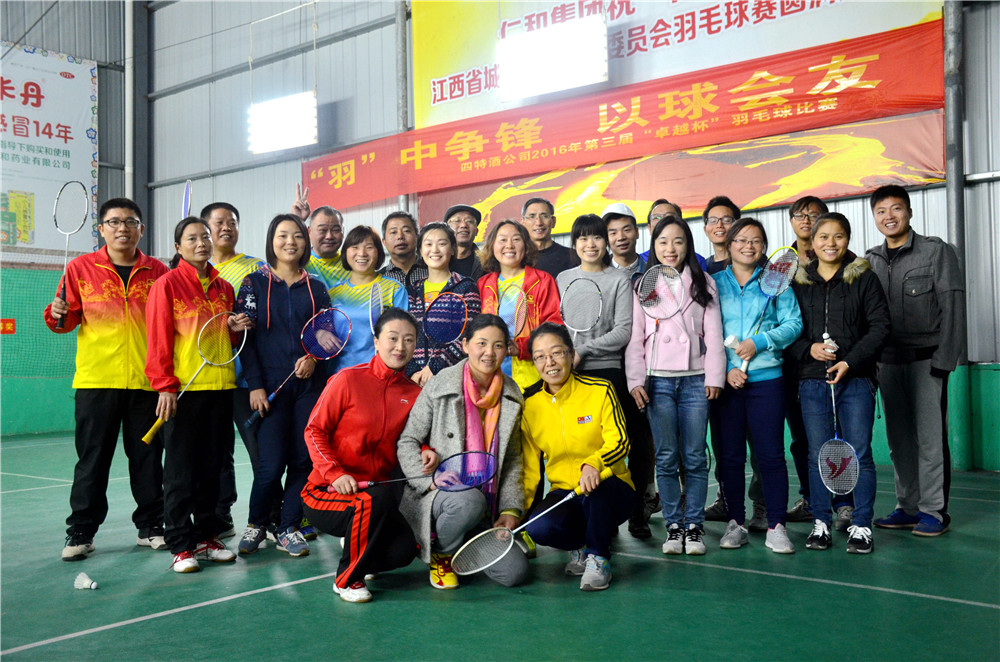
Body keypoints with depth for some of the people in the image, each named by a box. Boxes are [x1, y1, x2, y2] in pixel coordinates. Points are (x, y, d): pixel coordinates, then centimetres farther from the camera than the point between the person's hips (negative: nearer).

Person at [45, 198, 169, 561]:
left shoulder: (157, 272, 7)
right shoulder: (81, 268, 5)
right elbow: (68, 320, 7)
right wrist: (58, 314, -13)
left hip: (146, 381, 1)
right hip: (96, 380, -1)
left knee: (148, 457, 8)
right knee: (92, 459, 4)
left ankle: (150, 526, 19)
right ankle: (80, 532, 14)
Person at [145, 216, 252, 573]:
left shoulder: (224, 287, 14)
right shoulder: (167, 284, -3)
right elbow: (159, 339, -8)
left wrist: (235, 327, 2)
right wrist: (164, 385, -14)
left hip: (220, 386, 5)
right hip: (183, 389, -5)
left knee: (211, 466, 11)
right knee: (180, 470, 0)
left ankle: (206, 537, 21)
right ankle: (181, 545, 7)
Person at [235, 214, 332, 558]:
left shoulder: (316, 288, 12)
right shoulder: (255, 283, 4)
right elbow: (244, 336, -1)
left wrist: (313, 357, -8)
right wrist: (255, 385, -8)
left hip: (309, 385, 3)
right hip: (269, 386, -3)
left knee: (303, 459, 1)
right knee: (271, 462, -7)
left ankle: (289, 528, 16)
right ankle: (257, 524, 17)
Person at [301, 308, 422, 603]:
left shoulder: (413, 393, 3)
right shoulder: (348, 380, -8)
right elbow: (314, 430, -8)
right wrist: (335, 473, -21)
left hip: (375, 493, 5)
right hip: (325, 491, -4)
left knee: (404, 550, -17)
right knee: (379, 497, -34)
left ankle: (357, 554, 21)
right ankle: (347, 578, -9)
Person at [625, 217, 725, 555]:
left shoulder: (703, 284, 10)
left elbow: (713, 333, 6)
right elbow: (635, 336, 6)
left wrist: (714, 376, -1)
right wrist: (636, 380, -2)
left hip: (695, 378, 0)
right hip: (658, 380, 0)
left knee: (695, 457, 1)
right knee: (666, 457, 1)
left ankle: (694, 525, 10)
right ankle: (673, 525, 10)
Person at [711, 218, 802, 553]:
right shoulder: (714, 282, 10)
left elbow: (793, 324, 2)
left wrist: (759, 342, -12)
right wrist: (726, 368, -8)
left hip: (766, 377, -1)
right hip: (724, 379, 1)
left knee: (771, 454, -2)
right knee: (729, 454, 5)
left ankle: (776, 527, 6)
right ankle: (735, 523, 17)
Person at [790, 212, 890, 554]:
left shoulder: (864, 278, 3)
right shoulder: (798, 282, 9)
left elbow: (880, 326, -2)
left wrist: (850, 362, -12)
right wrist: (807, 349, -10)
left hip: (856, 379, -2)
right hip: (812, 381, 2)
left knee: (859, 453, 0)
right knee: (817, 455, 6)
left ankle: (861, 525, 12)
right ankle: (821, 523, 17)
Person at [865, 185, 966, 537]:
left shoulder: (937, 251, 0)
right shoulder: (870, 261, 11)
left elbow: (952, 307, -5)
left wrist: (944, 359, -12)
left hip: (926, 359, -4)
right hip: (888, 360, 4)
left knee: (931, 437, -3)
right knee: (899, 439, 8)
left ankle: (934, 510, 7)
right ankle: (908, 507, 18)